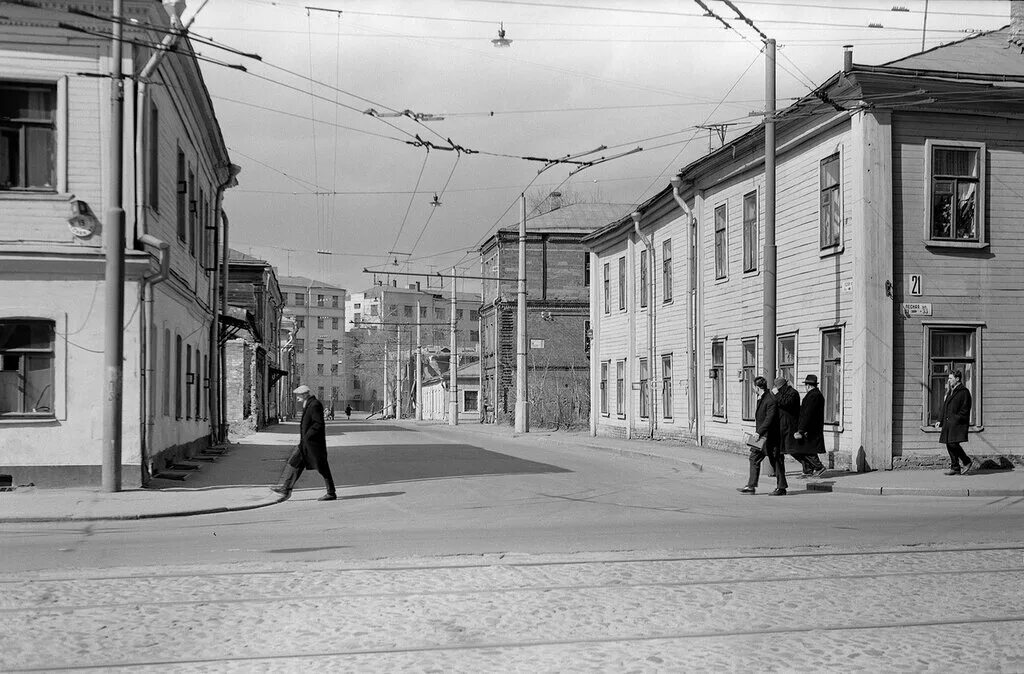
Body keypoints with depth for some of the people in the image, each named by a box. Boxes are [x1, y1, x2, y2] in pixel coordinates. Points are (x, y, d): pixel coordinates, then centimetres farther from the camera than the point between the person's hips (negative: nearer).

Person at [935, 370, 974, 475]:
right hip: (948, 423, 9)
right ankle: (955, 468, 12)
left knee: (953, 444, -15)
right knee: (949, 445, 6)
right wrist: (940, 420, 13)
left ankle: (968, 462, 2)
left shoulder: (964, 392, -8)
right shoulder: (950, 392, 19)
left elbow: (965, 410, -12)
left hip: (957, 423, -9)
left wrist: (956, 419, -17)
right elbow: (945, 407, 22)